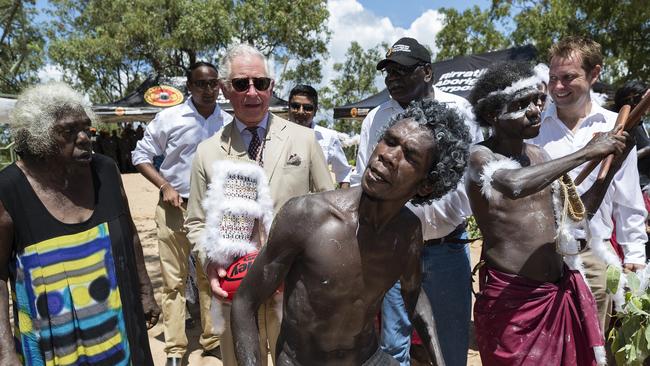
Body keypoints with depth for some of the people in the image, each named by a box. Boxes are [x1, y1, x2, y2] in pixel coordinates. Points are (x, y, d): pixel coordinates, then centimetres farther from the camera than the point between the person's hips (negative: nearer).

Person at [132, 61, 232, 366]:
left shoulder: (228, 123, 1)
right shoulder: (169, 118, -4)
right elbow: (141, 155, 2)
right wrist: (164, 186, -10)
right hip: (175, 208, -2)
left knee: (210, 277, 14)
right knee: (174, 280, 4)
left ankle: (212, 340, 29)